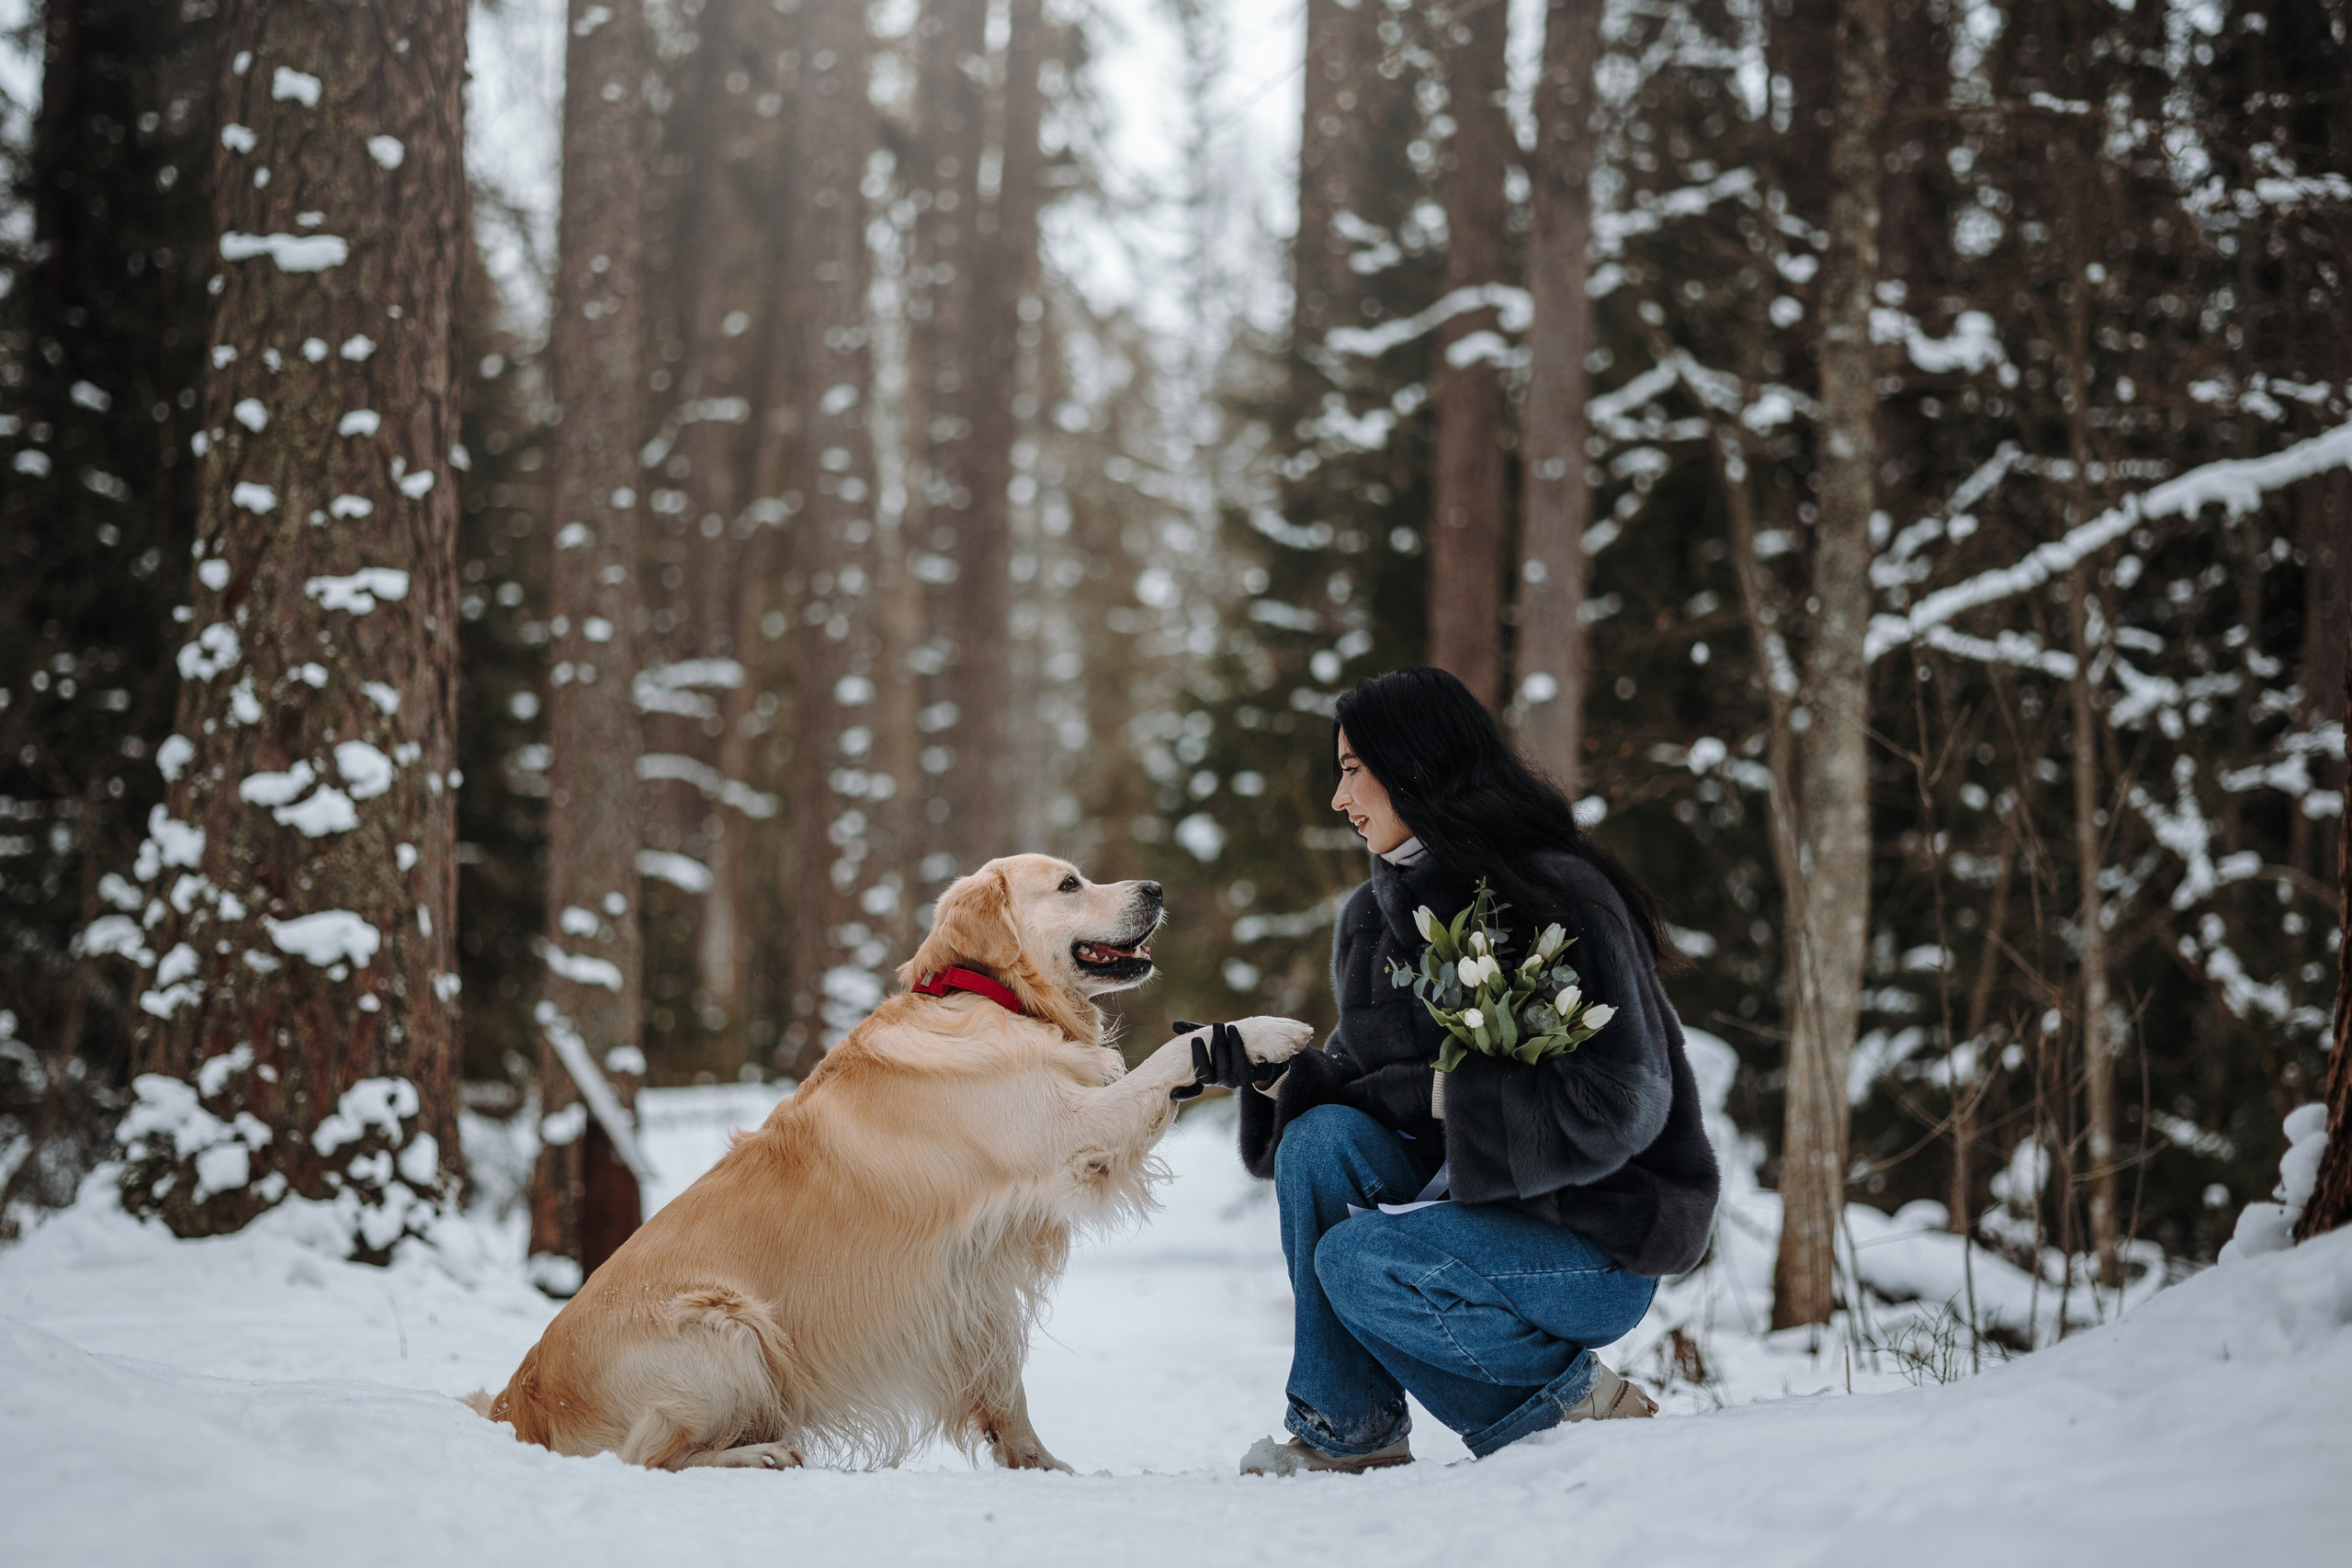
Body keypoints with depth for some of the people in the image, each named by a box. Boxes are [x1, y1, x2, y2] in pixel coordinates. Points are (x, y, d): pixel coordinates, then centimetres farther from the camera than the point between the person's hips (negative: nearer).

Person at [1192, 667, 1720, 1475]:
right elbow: (1360, 1075, 11)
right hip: (1472, 1191, 7)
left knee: (1360, 1263, -25)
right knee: (1321, 1139, -16)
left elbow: (1621, 1103, -23)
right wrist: (1271, 1071, -8)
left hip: (1604, 1244, -7)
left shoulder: (1561, 899, -18)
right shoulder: (1372, 918, 6)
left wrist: (1453, 1096, -20)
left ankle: (1577, 1402, -4)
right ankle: (1347, 1431, -6)